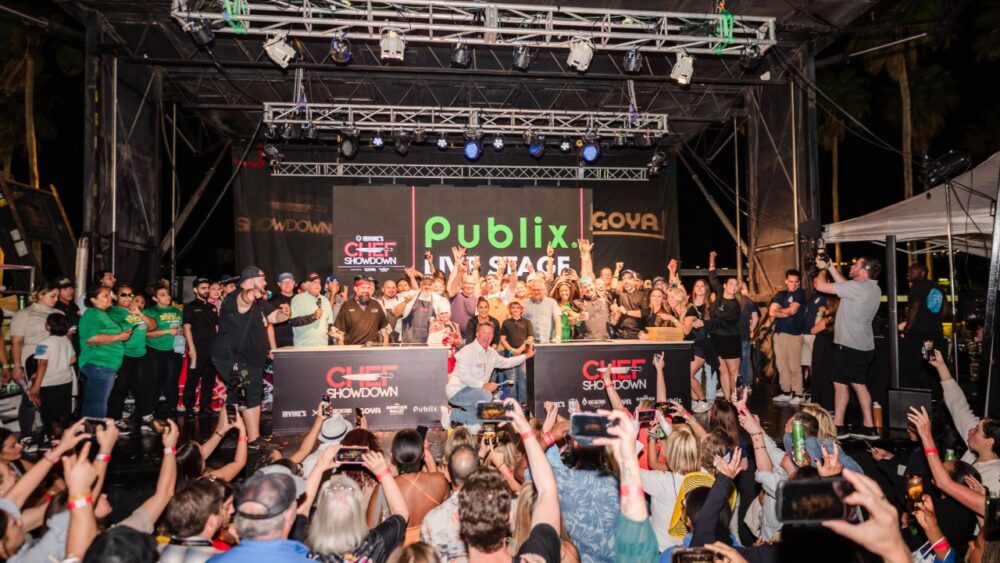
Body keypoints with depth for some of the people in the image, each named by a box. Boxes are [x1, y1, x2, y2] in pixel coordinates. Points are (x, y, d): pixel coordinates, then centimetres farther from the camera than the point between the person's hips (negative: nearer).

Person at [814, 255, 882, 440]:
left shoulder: (857, 287, -19)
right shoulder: (874, 289, 8)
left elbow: (821, 287, -16)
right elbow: (844, 285, 20)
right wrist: (829, 267, 21)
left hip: (848, 346, -9)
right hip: (864, 346, 9)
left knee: (840, 383, 1)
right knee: (858, 384, 15)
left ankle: (838, 426, 7)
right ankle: (869, 427, 18)